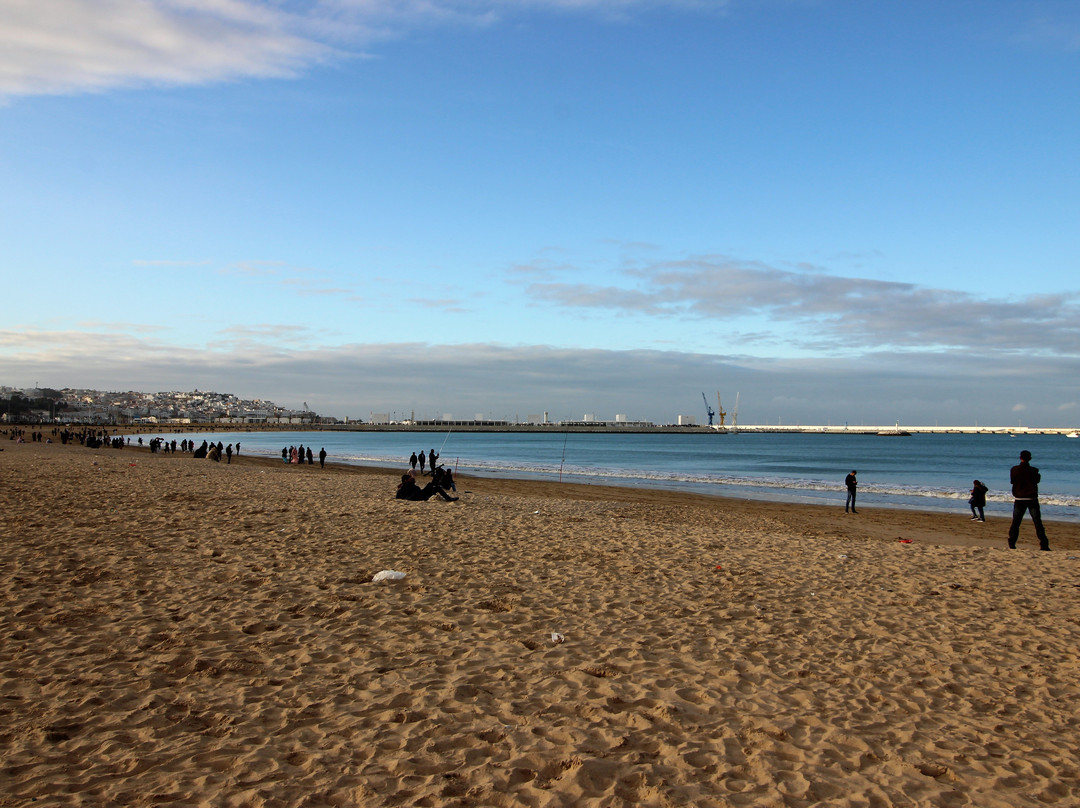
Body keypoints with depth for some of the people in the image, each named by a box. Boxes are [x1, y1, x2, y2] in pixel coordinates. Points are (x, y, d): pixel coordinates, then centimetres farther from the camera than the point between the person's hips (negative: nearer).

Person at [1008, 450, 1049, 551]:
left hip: (1019, 499, 1)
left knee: (1015, 523, 5)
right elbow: (1037, 480, 12)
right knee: (1038, 522, 2)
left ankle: (1011, 543, 0)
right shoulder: (1033, 470, -6)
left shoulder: (1014, 470, -5)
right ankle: (1043, 544, -1)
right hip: (1032, 499, 0)